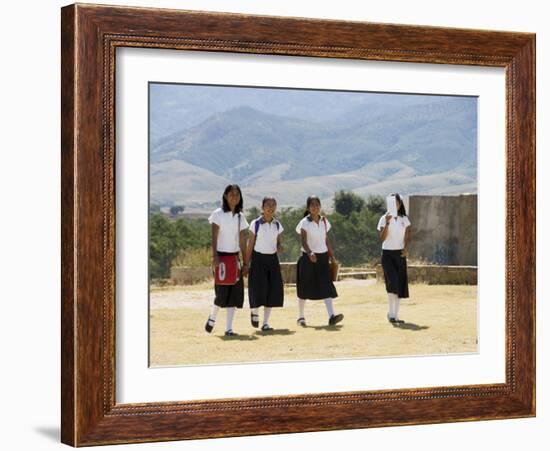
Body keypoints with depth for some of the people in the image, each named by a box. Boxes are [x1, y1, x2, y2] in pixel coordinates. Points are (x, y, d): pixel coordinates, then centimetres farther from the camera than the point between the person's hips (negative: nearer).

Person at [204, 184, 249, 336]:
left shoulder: (240, 216, 10)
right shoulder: (218, 214, -4)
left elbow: (242, 241, 11)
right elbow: (214, 237, -11)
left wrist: (246, 262, 8)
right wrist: (215, 256, -24)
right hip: (221, 256, -5)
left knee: (235, 292, 0)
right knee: (222, 292, -7)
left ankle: (229, 328, 5)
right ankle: (212, 318, 20)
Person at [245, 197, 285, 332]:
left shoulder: (277, 225, 7)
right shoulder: (255, 224, -5)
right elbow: (250, 245, -4)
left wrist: (279, 247, -8)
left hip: (272, 259, 4)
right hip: (259, 258, -4)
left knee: (273, 290, -1)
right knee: (259, 290, -11)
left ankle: (266, 323, 8)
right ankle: (254, 311, 22)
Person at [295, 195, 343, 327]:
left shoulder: (324, 221, 7)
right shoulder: (305, 223, -7)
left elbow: (327, 240, 14)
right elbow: (304, 242, -16)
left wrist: (332, 256, 10)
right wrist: (310, 253, -33)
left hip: (322, 257, 3)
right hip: (308, 257, -3)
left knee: (326, 286, -11)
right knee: (305, 288, 5)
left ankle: (331, 316, -21)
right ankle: (301, 317, 20)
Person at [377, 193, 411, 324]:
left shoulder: (404, 219, 7)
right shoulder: (384, 218, -2)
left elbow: (407, 237, 8)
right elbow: (382, 238, -12)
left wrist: (405, 248, -11)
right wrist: (387, 223, -23)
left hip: (400, 254, 3)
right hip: (388, 254, -3)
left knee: (400, 284, 3)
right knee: (392, 282, -17)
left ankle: (395, 315, 10)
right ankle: (391, 313, -11)